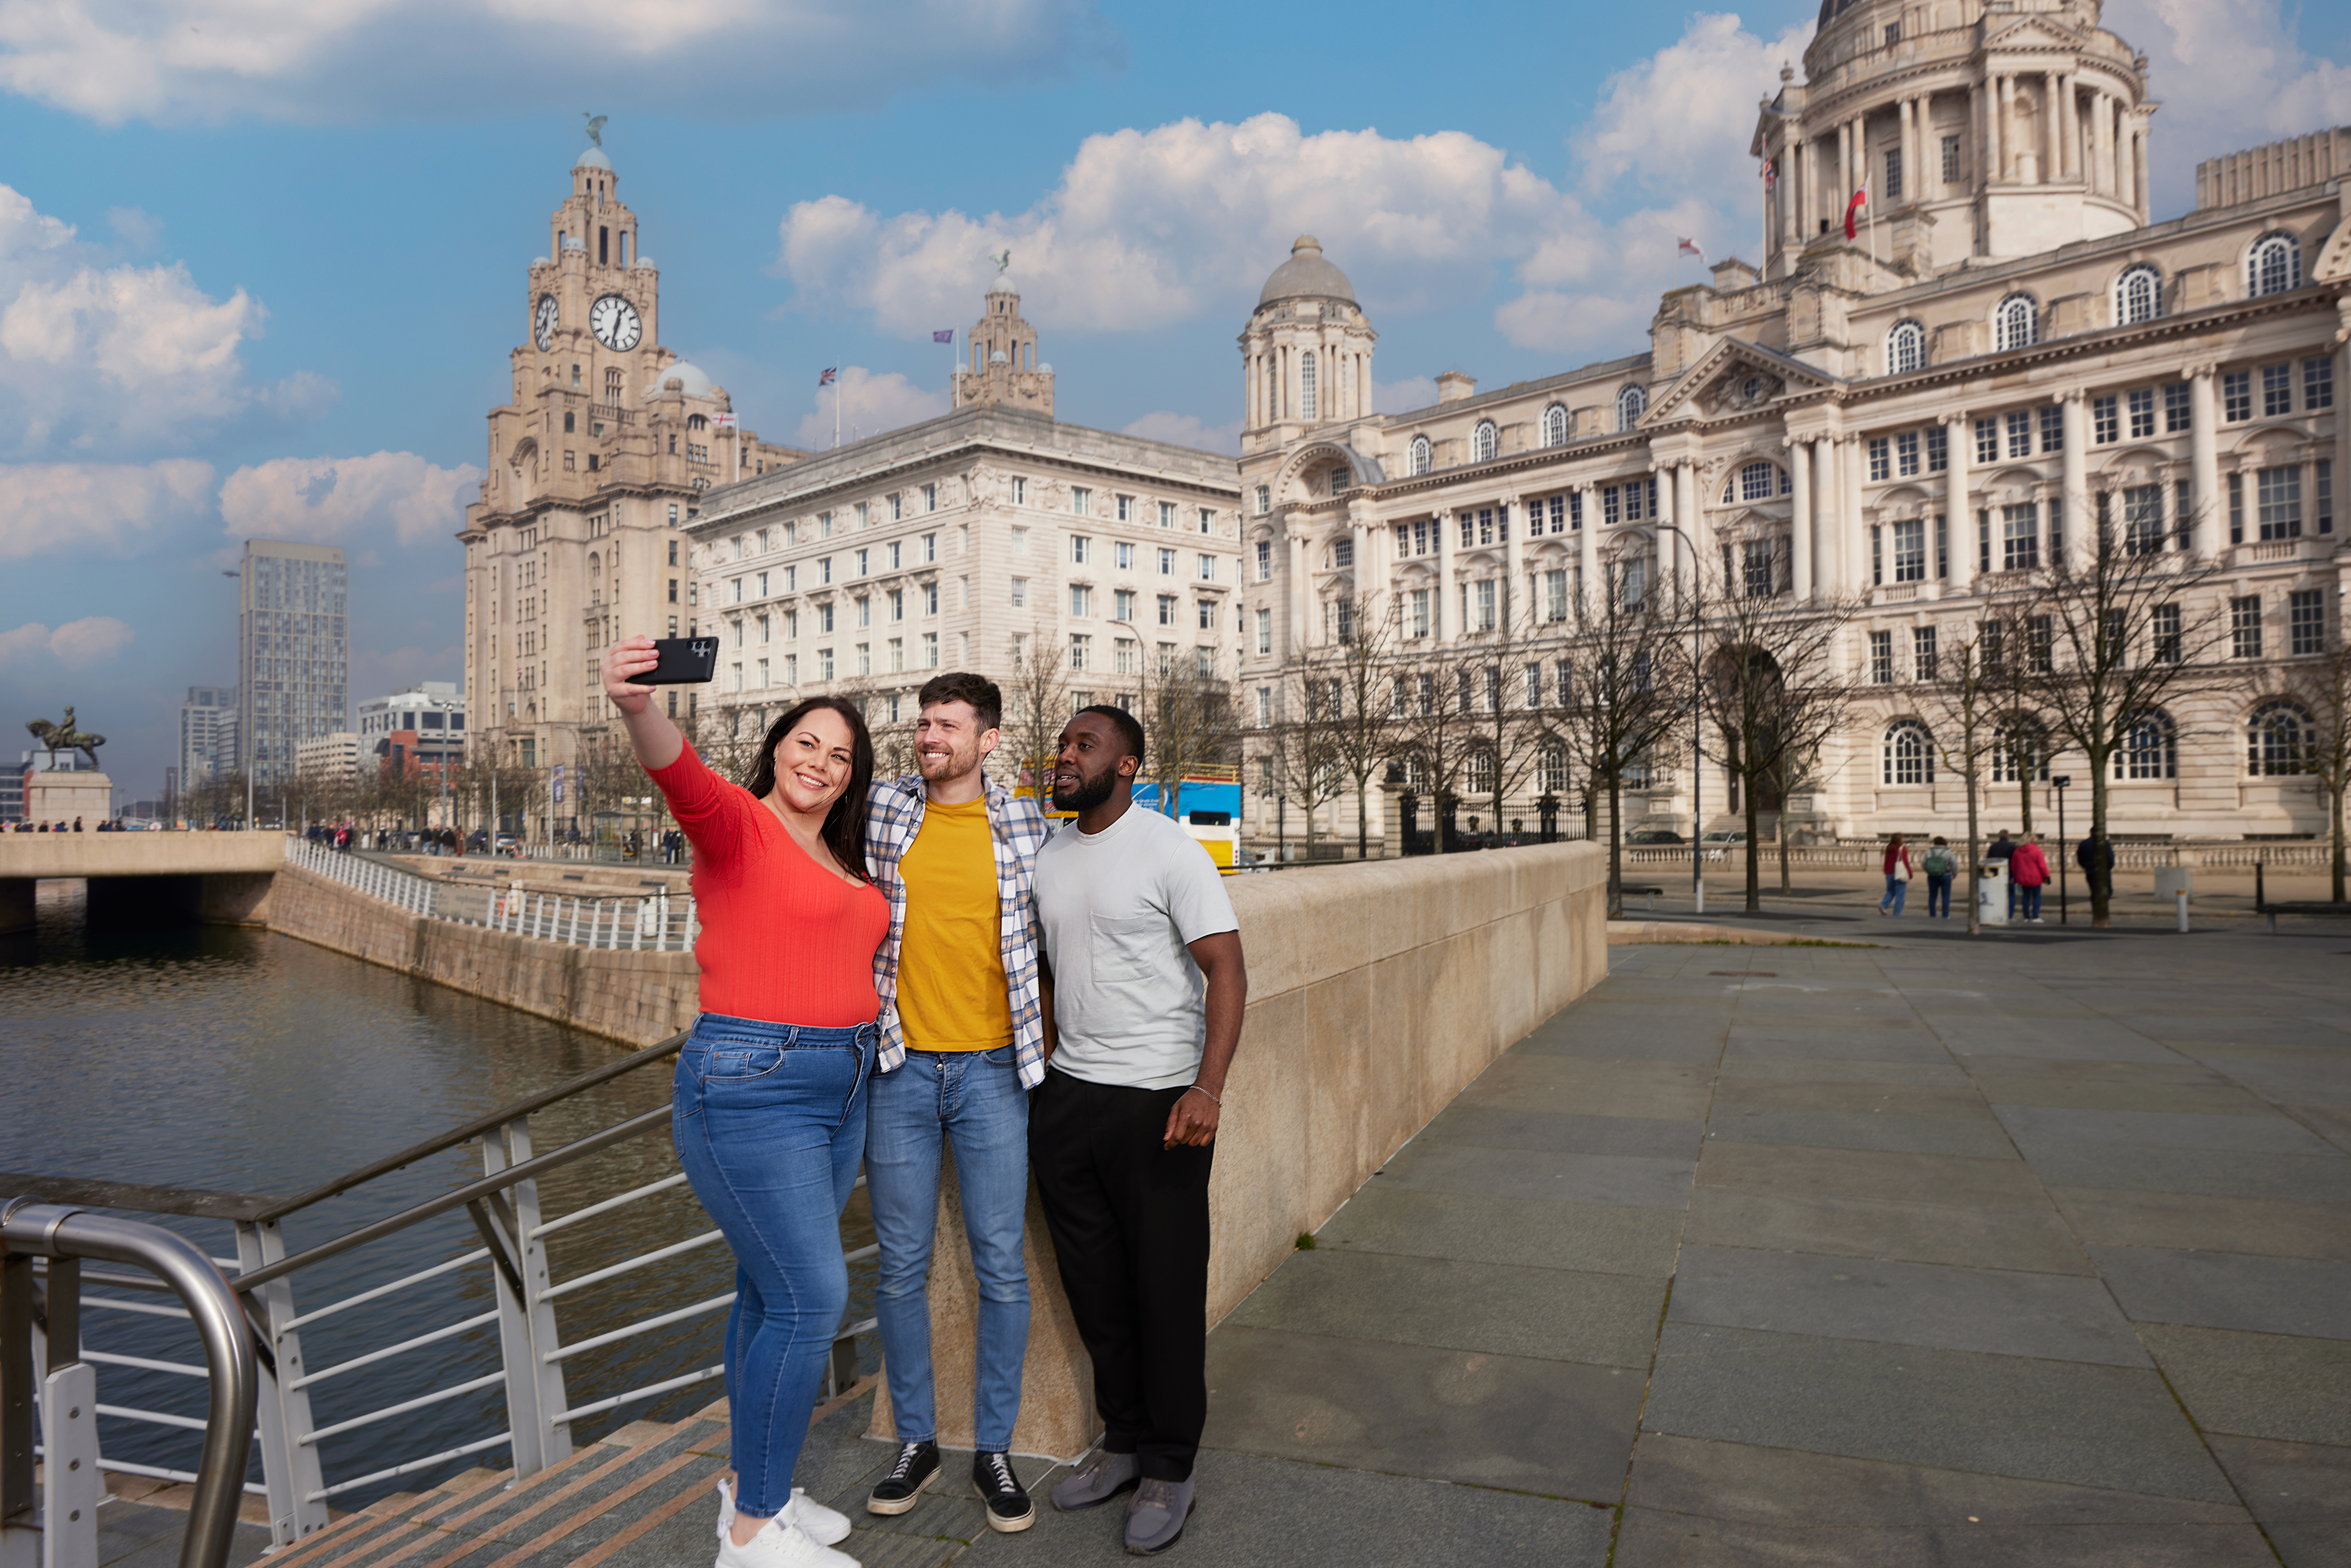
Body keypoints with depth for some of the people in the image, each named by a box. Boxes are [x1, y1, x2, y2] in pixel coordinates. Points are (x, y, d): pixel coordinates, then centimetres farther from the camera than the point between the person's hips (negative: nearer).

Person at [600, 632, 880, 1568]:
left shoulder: (845, 865, 14)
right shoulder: (741, 827, -9)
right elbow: (685, 780, -32)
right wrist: (638, 707, -49)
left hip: (838, 1089, 8)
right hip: (751, 1087, -8)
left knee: (774, 1292, 16)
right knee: (811, 1297, -7)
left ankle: (754, 1485, 32)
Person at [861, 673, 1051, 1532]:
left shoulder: (1025, 826, 0)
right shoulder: (880, 809, 0)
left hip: (992, 1071, 0)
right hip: (899, 1068, 1)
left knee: (1001, 1267, 4)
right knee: (901, 1266, 9)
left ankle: (994, 1450, 21)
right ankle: (916, 1442, 27)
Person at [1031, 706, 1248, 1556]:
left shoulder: (1169, 850, -10)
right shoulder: (1046, 857, 10)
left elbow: (1227, 972, -14)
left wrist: (1208, 1087, -24)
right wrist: (1045, 1063, 13)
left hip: (1156, 1102, -6)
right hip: (1065, 1096, 6)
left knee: (1166, 1288, 4)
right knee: (1094, 1284, 14)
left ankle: (1167, 1470, 18)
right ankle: (1123, 1439, 31)